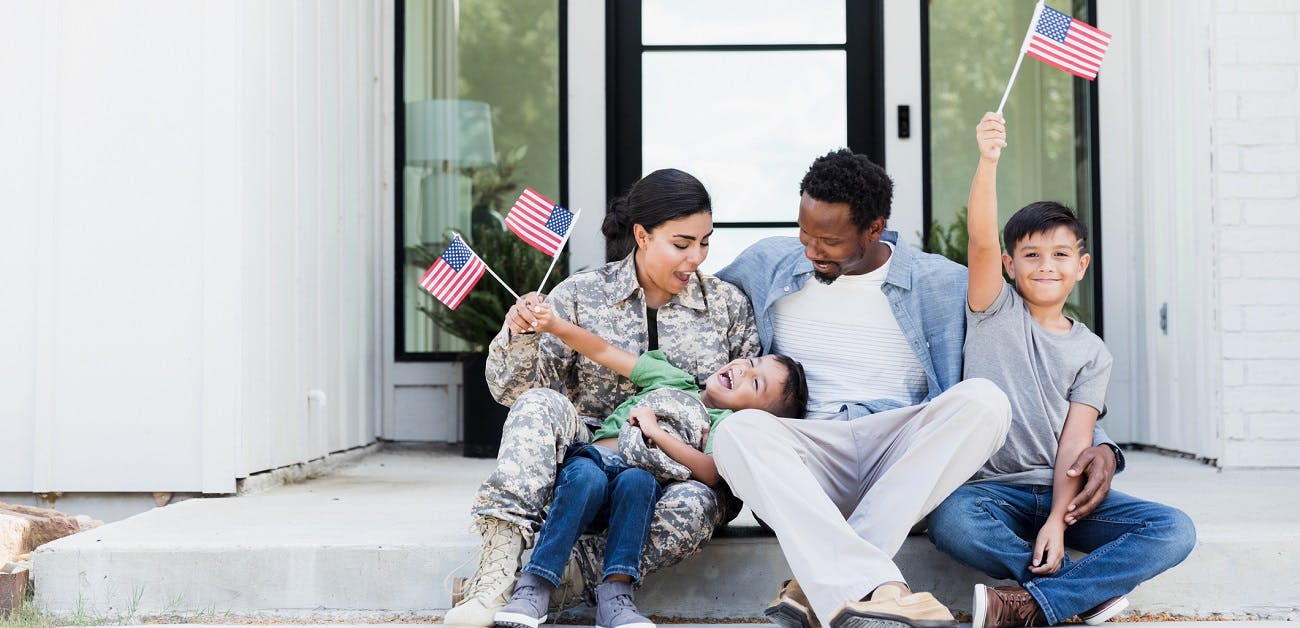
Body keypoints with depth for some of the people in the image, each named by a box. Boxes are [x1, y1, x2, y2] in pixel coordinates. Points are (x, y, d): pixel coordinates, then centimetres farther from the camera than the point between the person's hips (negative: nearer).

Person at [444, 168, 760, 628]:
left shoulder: (729, 306, 6)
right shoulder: (581, 295, 2)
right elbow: (513, 390, 0)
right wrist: (520, 337, -21)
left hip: (681, 473, 1)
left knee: (694, 506, -36)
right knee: (542, 406, -31)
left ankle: (563, 579, -31)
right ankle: (497, 567, -39)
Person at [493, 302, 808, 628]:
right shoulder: (674, 379, 23)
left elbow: (709, 472, -10)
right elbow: (603, 352, 20)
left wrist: (654, 430, -10)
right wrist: (555, 325, 7)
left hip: (638, 474, -2)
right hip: (590, 457, 2)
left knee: (637, 481, -36)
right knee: (588, 478, -33)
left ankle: (615, 591, -39)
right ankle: (534, 587, -35)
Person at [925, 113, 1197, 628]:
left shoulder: (1091, 352, 11)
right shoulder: (995, 311, 8)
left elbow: (1076, 436, -2)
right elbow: (981, 242, -12)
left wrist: (1057, 519, -17)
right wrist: (988, 161, -27)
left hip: (1062, 493, 3)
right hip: (994, 488, -2)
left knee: (1175, 531, -21)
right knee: (949, 522, -37)